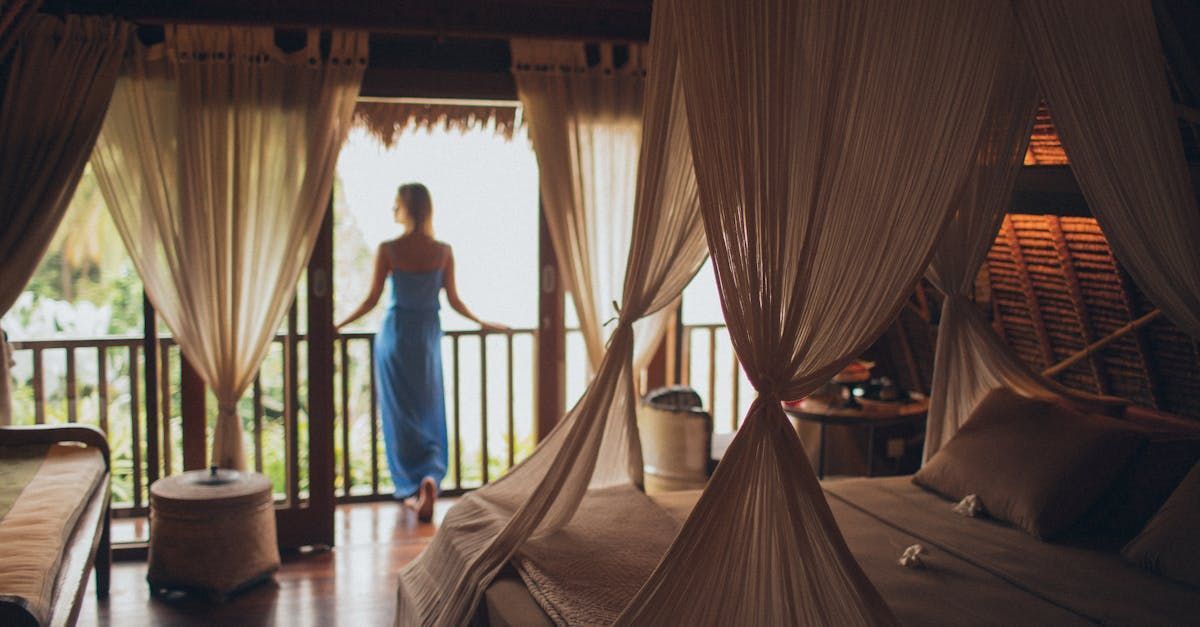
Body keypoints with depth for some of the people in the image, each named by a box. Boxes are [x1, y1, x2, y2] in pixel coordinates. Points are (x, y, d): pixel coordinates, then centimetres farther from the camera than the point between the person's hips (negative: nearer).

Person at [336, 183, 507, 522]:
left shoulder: (388, 249, -10)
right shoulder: (443, 251, -3)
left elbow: (372, 300, -7)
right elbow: (454, 300, 2)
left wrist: (338, 325, 5)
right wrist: (482, 323, 19)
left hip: (395, 334, -2)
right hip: (428, 335, 2)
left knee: (400, 414, 7)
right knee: (428, 413, 12)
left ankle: (410, 489, 5)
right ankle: (430, 476, -7)